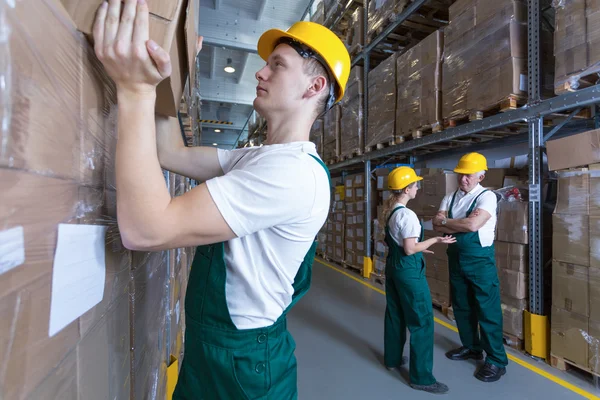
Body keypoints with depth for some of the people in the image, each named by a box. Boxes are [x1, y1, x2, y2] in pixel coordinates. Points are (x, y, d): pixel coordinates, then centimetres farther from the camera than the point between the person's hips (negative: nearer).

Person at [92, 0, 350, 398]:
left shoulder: (296, 171, -28)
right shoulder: (256, 158, 5)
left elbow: (144, 230, -32)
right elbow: (172, 154, 3)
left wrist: (135, 89, -28)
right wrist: (153, 81, -6)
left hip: (241, 362, -8)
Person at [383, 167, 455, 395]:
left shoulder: (390, 211, 6)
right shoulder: (407, 215, -22)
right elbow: (410, 250, -21)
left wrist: (418, 247, 20)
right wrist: (435, 240, -13)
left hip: (393, 265, 9)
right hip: (409, 270, -9)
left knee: (394, 315, 20)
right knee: (422, 321, 2)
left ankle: (393, 359, 36)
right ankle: (421, 377, 14)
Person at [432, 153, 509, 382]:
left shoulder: (487, 196, -12)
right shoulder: (450, 198, 5)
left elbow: (473, 225, -26)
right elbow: (437, 225, -5)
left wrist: (447, 222, -11)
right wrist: (462, 224, -18)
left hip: (480, 260, -6)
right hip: (456, 258, 6)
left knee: (487, 310, 4)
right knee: (461, 307, 18)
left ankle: (497, 361, 21)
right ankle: (471, 347, 37)